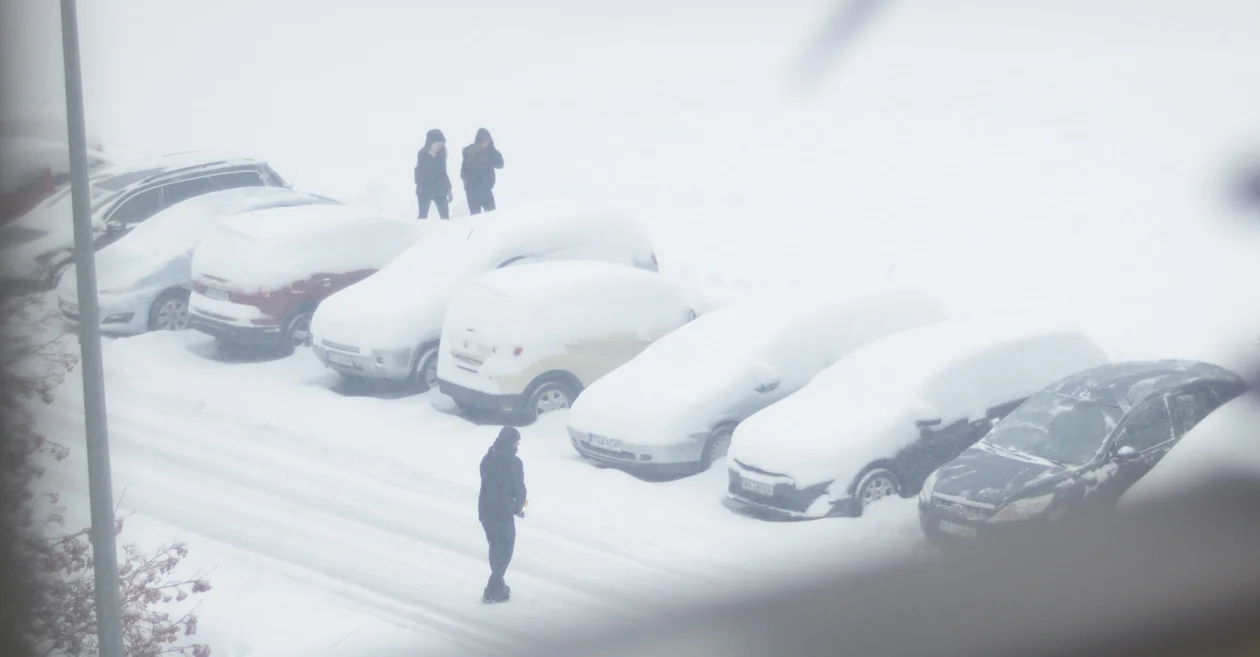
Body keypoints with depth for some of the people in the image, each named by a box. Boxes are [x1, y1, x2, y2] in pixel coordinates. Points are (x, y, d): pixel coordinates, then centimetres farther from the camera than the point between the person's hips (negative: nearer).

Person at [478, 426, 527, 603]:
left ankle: (498, 585, 30)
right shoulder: (514, 462, -14)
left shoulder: (487, 459, 7)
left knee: (495, 548, 21)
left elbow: (487, 484, 11)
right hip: (503, 512, -7)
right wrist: (518, 507, 6)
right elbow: (519, 488, -13)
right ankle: (493, 591, 3)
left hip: (485, 510, 7)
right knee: (504, 551, 5)